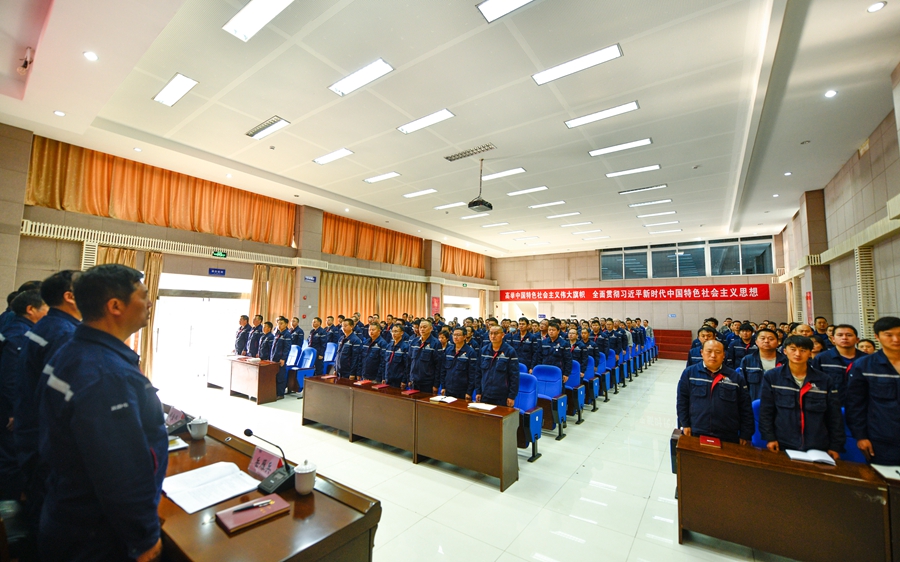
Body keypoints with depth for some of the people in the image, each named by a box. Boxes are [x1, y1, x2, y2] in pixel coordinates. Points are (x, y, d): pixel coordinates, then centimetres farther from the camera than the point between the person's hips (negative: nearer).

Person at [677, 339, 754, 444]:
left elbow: (745, 409, 5)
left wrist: (745, 435, 3)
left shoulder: (736, 377, 2)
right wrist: (685, 424, -3)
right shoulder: (689, 373, -3)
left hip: (728, 438, 2)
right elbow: (682, 401, 0)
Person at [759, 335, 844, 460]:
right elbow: (765, 411, -4)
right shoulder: (772, 377, -3)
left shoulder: (824, 380, 3)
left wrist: (835, 446, 4)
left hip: (817, 448, 2)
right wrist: (769, 438, -10)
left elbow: (834, 416, 7)